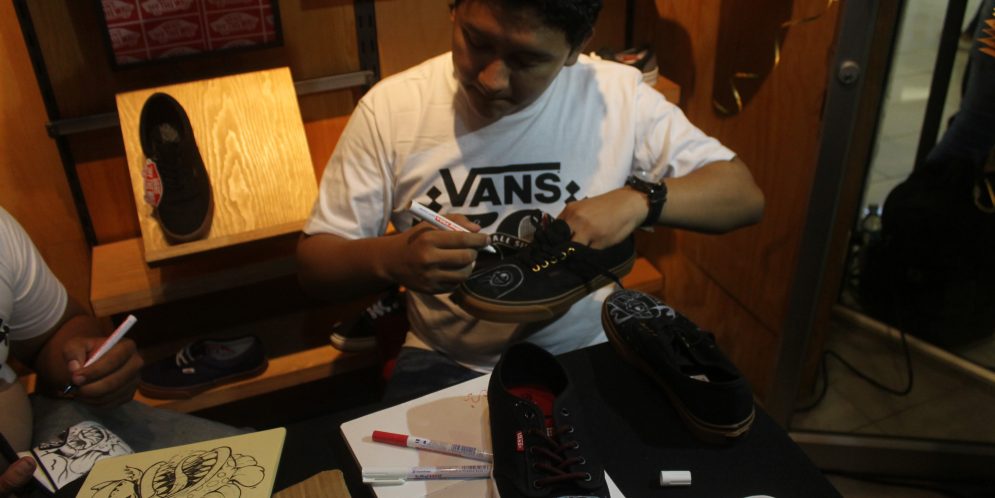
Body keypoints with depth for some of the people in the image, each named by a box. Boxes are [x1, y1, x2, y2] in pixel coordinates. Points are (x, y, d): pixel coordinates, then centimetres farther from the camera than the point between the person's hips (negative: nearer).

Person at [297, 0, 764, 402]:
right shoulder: (391, 107, -11)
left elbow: (745, 196, -5)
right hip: (445, 364, -1)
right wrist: (389, 259, -29)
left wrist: (639, 199, -25)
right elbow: (313, 263, -6)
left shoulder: (617, 95, -10)